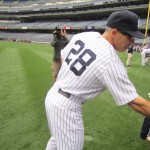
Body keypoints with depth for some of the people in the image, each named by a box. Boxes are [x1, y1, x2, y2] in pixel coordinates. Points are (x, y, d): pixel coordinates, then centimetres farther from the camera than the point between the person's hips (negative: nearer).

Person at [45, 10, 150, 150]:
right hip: (67, 107, -8)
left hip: (52, 95, 8)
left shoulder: (82, 35, -2)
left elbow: (62, 58, 11)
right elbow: (134, 101, -20)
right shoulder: (111, 62, -22)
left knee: (57, 138, 30)